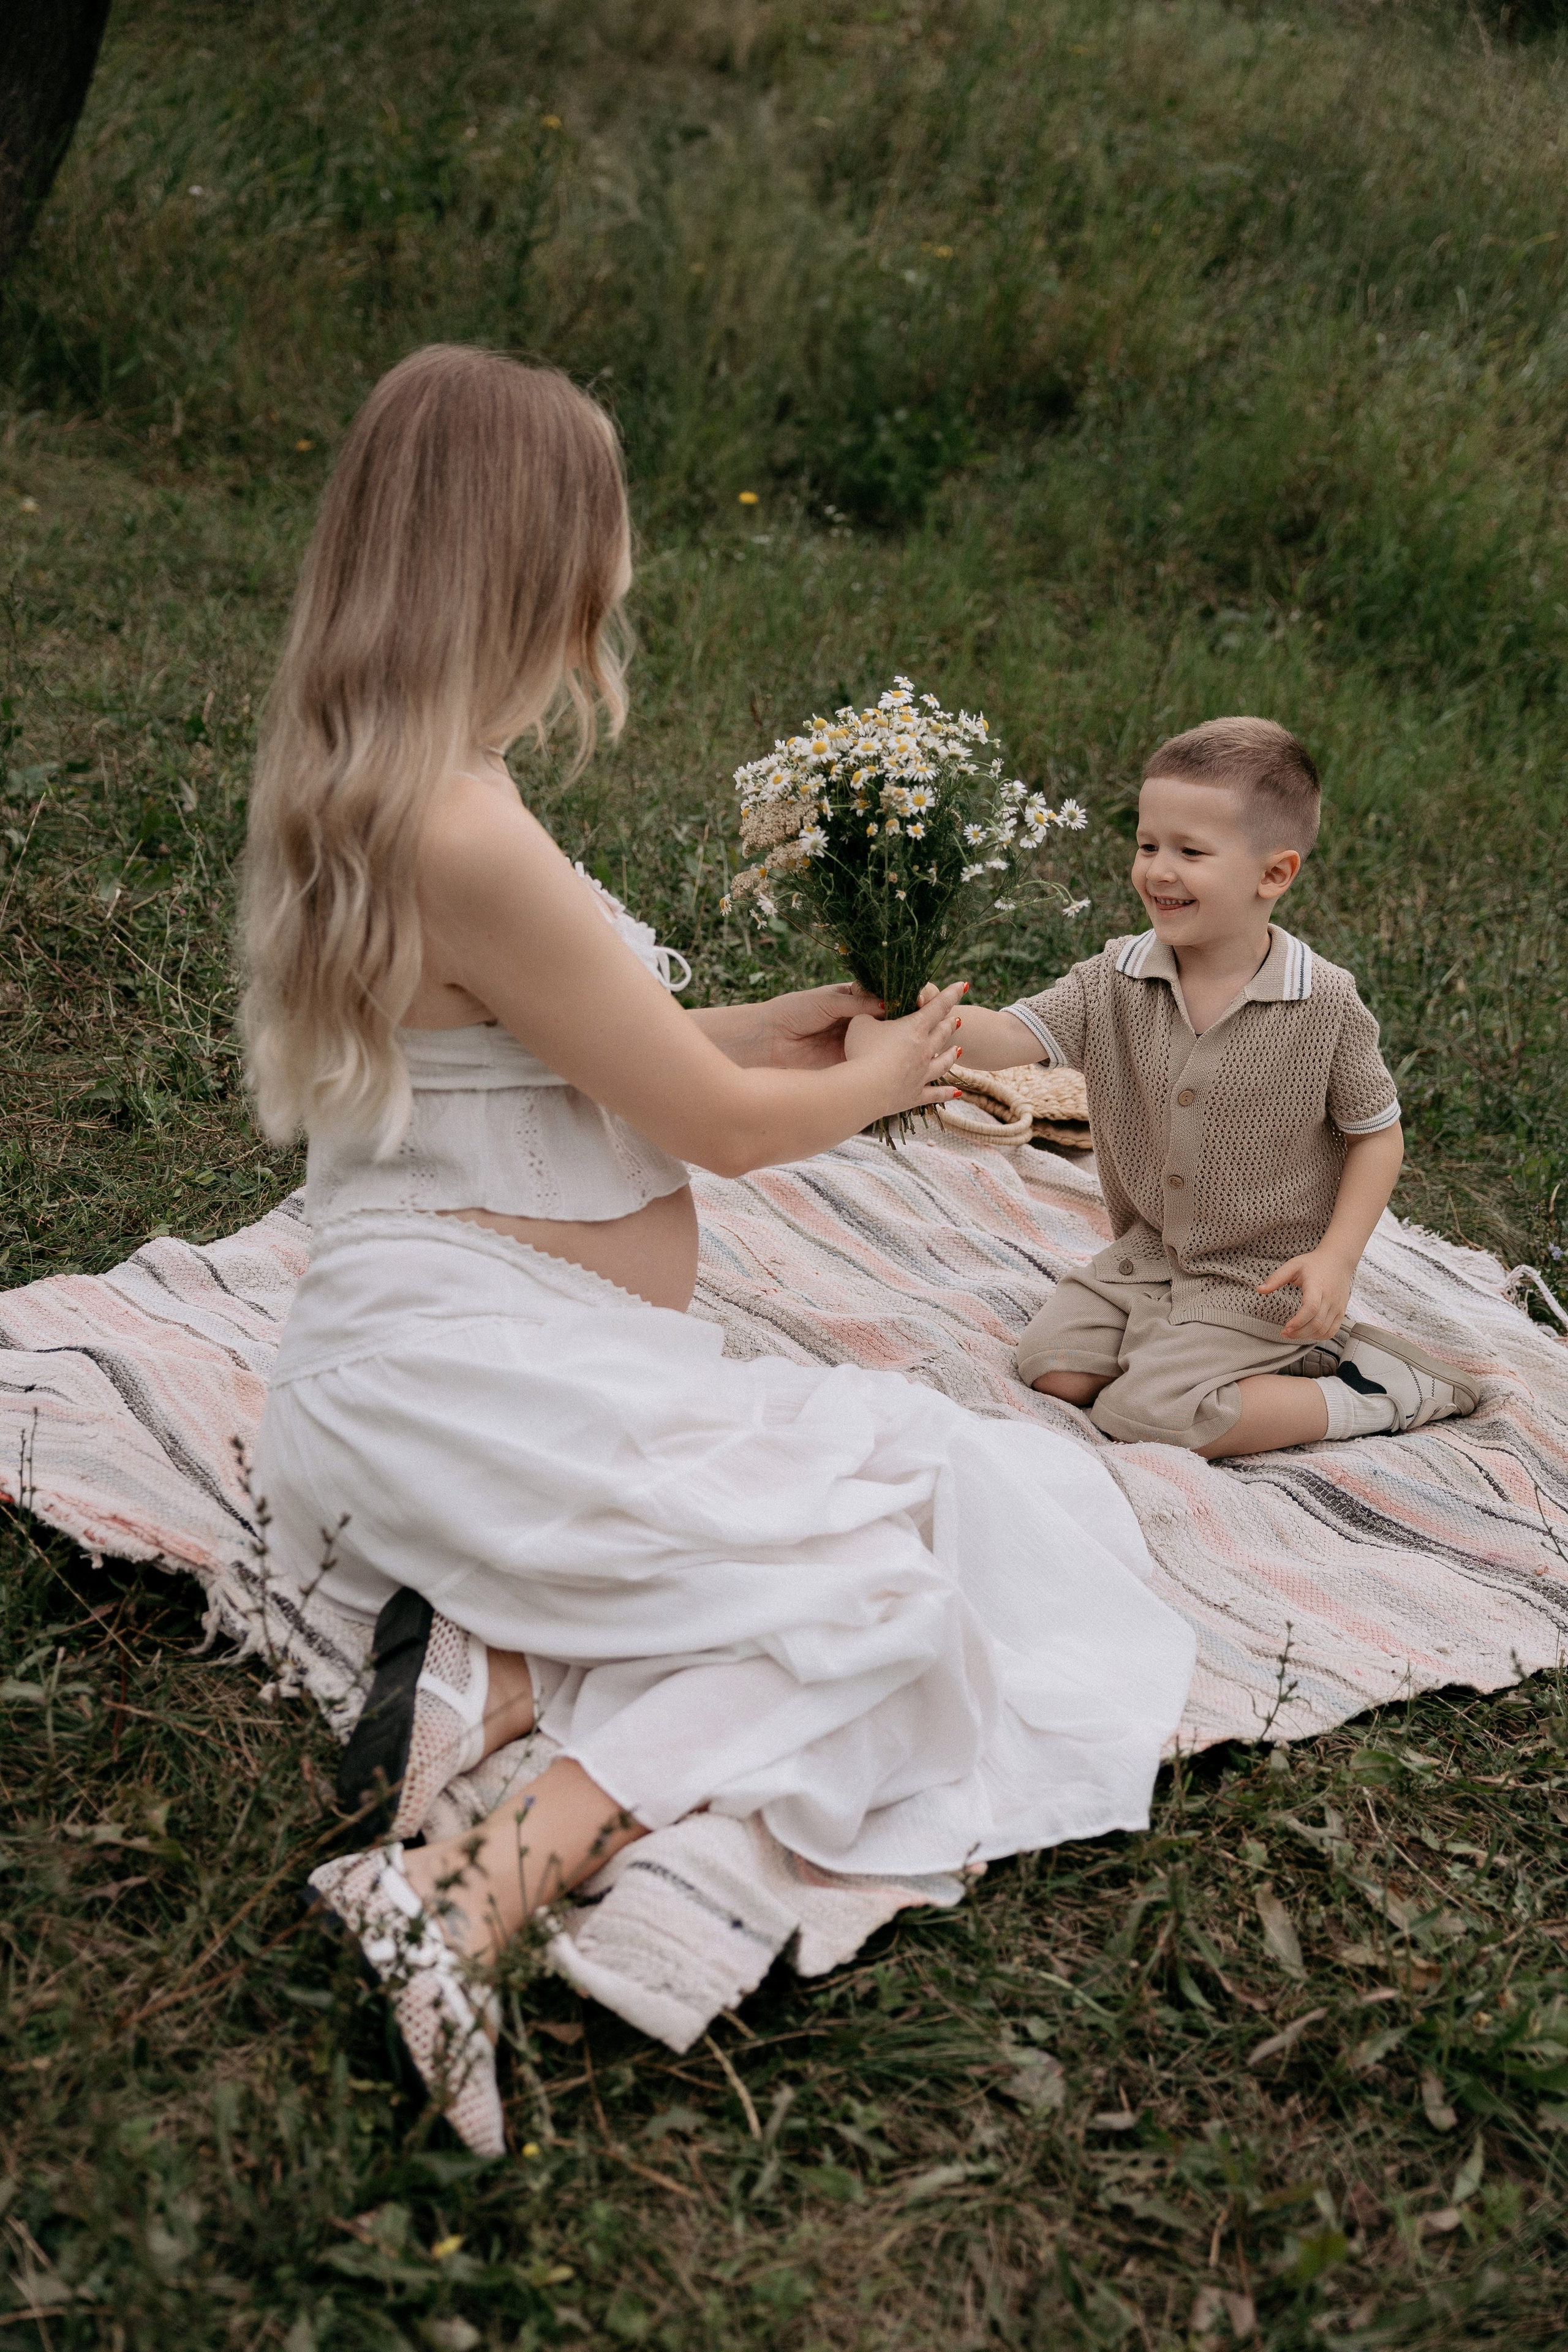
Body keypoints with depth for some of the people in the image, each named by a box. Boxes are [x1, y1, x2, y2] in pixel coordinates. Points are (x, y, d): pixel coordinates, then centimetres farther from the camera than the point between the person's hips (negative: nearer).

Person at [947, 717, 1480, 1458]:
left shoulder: (1325, 1006, -16)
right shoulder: (1113, 982, -9)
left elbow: (1377, 1133, -5)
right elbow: (1006, 1039, -20)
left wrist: (1337, 1257, -16)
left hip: (1262, 1277, -5)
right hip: (1147, 1254, 5)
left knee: (1145, 1413, -19)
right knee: (1053, 1368, -7)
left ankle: (1367, 1393, -2)